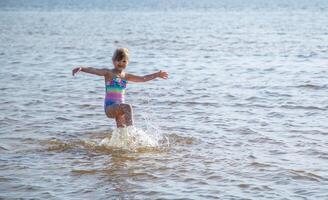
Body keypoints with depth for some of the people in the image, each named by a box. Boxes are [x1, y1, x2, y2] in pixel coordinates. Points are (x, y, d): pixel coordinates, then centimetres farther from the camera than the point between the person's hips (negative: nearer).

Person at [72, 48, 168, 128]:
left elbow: (142, 78, 20)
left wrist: (156, 75, 20)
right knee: (127, 107, -32)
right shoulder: (109, 73, -3)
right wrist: (81, 68, -34)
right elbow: (94, 70, -18)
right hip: (110, 106, -7)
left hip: (119, 107, 7)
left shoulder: (126, 76, 13)